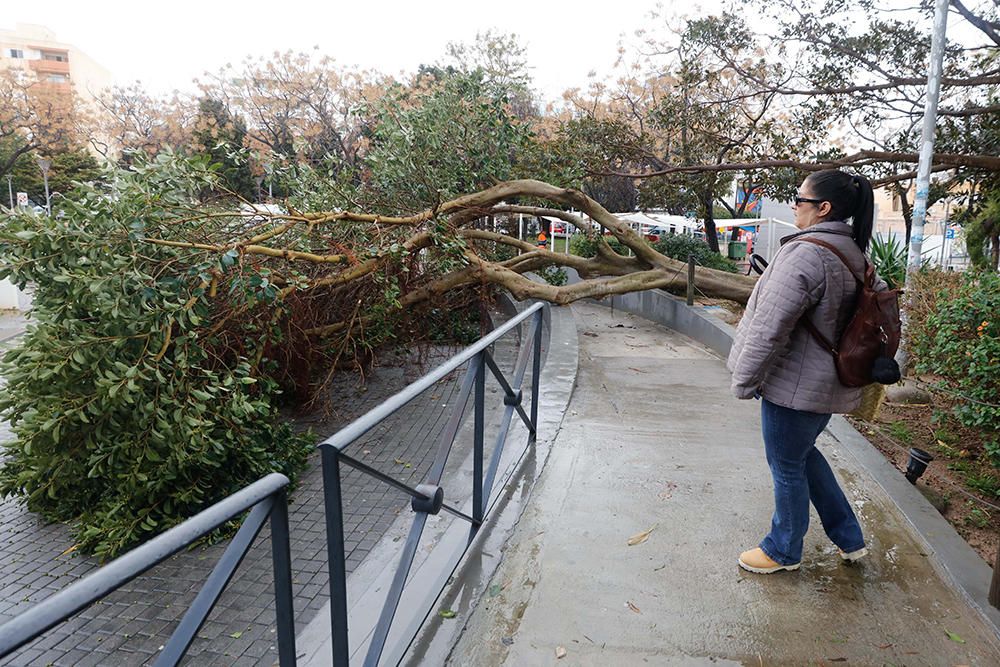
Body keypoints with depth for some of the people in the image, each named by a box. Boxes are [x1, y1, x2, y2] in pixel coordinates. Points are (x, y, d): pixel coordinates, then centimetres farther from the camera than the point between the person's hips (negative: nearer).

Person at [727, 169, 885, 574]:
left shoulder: (805, 253, -23)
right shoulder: (854, 254, 7)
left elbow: (769, 325, -25)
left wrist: (744, 381, -14)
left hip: (794, 385, -9)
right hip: (829, 383, 9)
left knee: (787, 466, 9)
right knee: (802, 453, 26)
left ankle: (784, 551, 29)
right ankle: (849, 539, 37)